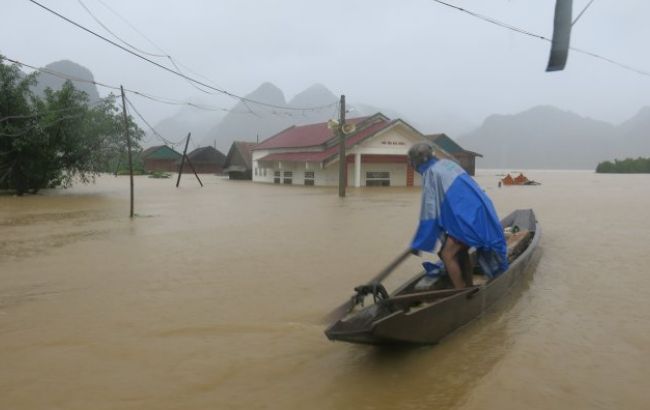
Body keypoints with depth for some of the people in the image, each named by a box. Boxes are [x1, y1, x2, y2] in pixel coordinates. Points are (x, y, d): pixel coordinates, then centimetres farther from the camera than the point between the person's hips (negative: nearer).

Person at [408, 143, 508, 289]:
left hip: (467, 217, -9)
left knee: (447, 255, -5)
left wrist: (418, 244, -3)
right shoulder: (447, 163, 15)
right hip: (478, 211, 9)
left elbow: (430, 212, -10)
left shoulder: (430, 174, -9)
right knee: (461, 253, 18)